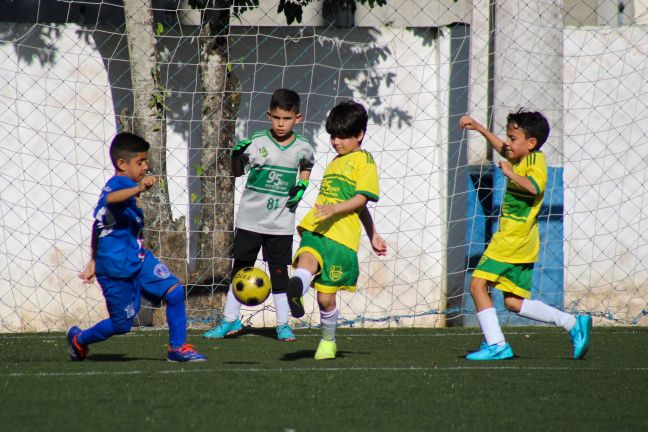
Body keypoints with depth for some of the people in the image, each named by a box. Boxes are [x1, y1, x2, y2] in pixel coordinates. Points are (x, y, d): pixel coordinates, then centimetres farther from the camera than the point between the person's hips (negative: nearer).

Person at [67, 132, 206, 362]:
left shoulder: (125, 186, 13)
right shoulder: (117, 184, -17)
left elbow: (99, 225, 22)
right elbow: (110, 198, -46)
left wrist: (94, 260, 29)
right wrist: (138, 189, -63)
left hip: (138, 259, 9)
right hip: (116, 267, -9)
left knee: (175, 291, -7)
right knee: (122, 324, 3)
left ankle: (177, 348, 4)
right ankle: (79, 338, 30)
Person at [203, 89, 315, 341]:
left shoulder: (303, 148, -2)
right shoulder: (257, 143, -9)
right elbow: (237, 172, -3)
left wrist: (302, 185, 2)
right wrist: (236, 155, -23)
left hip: (281, 223, 1)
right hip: (250, 220, -1)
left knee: (279, 273, 5)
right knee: (240, 270, 7)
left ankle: (283, 324, 15)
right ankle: (230, 320, 17)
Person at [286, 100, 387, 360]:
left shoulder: (364, 160, 3)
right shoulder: (335, 162, 27)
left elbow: (361, 199, -9)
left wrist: (335, 208, -25)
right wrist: (372, 233, 39)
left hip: (341, 236, -6)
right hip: (314, 230, 6)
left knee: (326, 297, -1)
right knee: (307, 259, -30)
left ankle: (328, 341, 22)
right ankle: (296, 291, -62)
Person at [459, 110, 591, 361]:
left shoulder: (536, 161, -11)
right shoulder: (520, 159, 17)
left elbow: (535, 187, -31)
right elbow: (501, 149, 37)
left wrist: (510, 173, -24)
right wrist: (478, 128, 37)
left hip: (513, 239, -10)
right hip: (522, 244, 10)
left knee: (477, 284, -10)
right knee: (513, 302, 8)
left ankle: (495, 345, -13)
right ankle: (573, 324, 6)